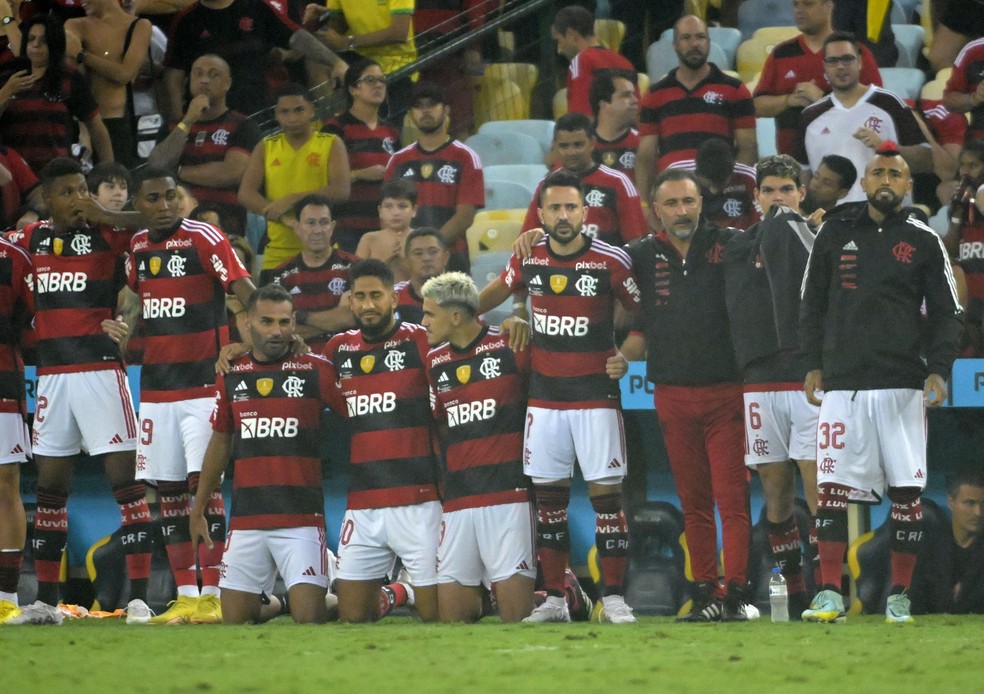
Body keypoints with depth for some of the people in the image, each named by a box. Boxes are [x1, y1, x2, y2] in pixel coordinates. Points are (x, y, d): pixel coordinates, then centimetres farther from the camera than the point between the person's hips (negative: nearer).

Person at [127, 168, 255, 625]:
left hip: (204, 382, -6)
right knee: (168, 490, 6)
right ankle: (185, 598, 11)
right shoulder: (137, 246, 11)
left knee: (202, 481, -11)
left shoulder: (204, 239, -9)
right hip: (156, 386, 6)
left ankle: (211, 596, -12)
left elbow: (245, 291, -18)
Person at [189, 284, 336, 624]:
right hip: (245, 517, 4)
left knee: (309, 615, -14)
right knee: (235, 617, 3)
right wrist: (199, 509, 21)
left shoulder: (315, 370, -1)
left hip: (301, 516, -3)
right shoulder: (232, 376, 10)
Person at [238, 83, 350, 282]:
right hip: (278, 256, 2)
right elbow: (246, 194, 1)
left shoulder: (331, 144, 4)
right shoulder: (266, 147, 12)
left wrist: (292, 200, -18)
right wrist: (282, 214, -17)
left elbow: (341, 190, -10)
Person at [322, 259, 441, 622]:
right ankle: (397, 594, 33)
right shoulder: (339, 349, 13)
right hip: (361, 506, 5)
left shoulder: (418, 342, -3)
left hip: (417, 501, -5)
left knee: (437, 614, -2)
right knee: (351, 616, 6)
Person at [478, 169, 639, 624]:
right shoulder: (529, 260, 3)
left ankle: (613, 598, 0)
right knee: (548, 496, 6)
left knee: (606, 494, -6)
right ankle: (553, 599, 12)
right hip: (544, 395, 3)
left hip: (596, 395, -3)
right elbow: (496, 293, 23)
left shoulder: (610, 262, -8)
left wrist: (627, 355, -7)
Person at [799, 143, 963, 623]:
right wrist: (813, 365, 6)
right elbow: (813, 304, 14)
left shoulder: (923, 242, 6)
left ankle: (899, 596, 6)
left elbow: (945, 313, 6)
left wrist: (938, 370, -6)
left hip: (902, 384, -1)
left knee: (906, 492, -1)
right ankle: (830, 594, -3)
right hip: (842, 383, 1)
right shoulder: (834, 235, 10)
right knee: (831, 488, -5)